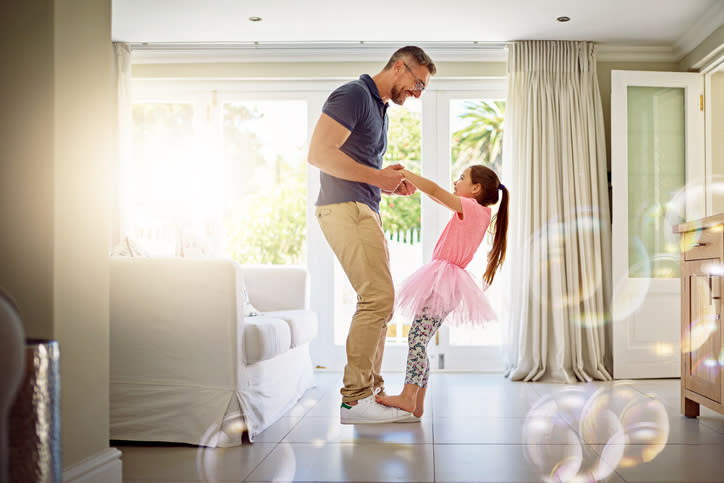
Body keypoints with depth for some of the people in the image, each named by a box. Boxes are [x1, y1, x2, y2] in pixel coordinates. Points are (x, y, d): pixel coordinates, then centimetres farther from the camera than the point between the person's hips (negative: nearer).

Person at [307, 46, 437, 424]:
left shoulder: (379, 108, 24)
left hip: (364, 211, 10)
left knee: (380, 301, 9)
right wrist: (378, 177, -13)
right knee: (377, 297, -16)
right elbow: (319, 153, -18)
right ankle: (355, 398, -11)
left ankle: (371, 391, 16)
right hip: (344, 208, -10)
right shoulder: (353, 95, -7)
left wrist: (392, 183, 9)